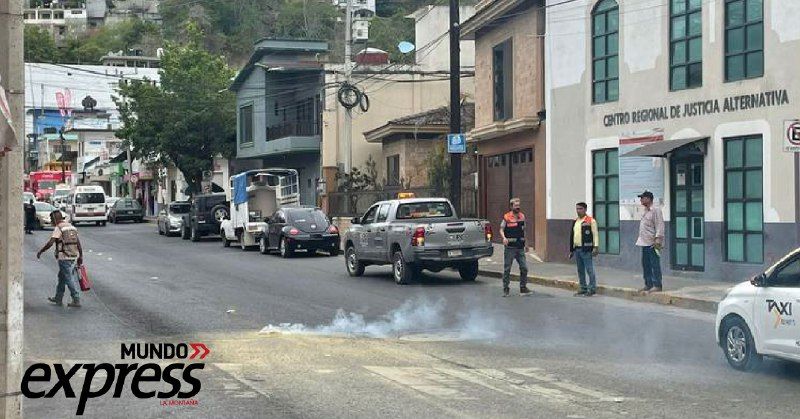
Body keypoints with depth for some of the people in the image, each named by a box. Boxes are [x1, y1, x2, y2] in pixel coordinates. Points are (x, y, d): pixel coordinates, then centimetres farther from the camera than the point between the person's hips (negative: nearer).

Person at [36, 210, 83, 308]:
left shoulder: (58, 228, -11)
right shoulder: (71, 227, 13)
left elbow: (50, 242, -19)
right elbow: (78, 242, 13)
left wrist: (40, 252, -9)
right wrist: (80, 256, 17)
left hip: (64, 258, -8)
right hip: (74, 257, 8)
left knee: (69, 280, -3)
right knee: (61, 278, 19)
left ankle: (76, 300, -3)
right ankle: (58, 299, 27)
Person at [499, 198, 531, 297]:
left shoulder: (522, 216, 9)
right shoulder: (507, 217, -5)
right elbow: (501, 229, -1)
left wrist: (525, 243, 18)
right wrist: (504, 238, -20)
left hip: (520, 247, 4)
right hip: (510, 247, -4)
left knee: (524, 268, 2)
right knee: (507, 269, 2)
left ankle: (523, 288, 12)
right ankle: (505, 289, 10)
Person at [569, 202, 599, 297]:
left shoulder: (591, 221, -5)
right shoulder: (575, 222, 18)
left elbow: (595, 234, -9)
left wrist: (596, 247, -16)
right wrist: (571, 250, 21)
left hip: (586, 250, -8)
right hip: (577, 249, 8)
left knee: (589, 269, -5)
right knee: (580, 270, 11)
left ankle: (592, 289, 0)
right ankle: (583, 288, 18)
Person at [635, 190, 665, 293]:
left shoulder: (656, 210, -10)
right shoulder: (645, 211, 17)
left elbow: (659, 226, -16)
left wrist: (657, 239, -22)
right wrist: (640, 240, 18)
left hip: (652, 243, -9)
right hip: (645, 243, 9)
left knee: (655, 265, -6)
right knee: (646, 265, 12)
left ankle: (657, 286, -3)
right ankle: (648, 285, 18)